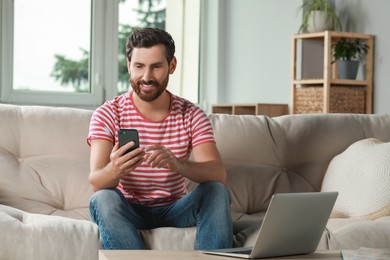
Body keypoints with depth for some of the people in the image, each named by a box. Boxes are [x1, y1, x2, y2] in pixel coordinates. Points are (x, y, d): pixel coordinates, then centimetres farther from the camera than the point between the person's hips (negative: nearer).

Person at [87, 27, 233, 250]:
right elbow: (96, 181, -21)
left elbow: (219, 174, -19)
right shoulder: (108, 115, -8)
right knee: (103, 198, -33)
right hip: (129, 212, -1)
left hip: (174, 210, 1)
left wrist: (177, 164, -41)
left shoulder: (191, 115, -3)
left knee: (217, 192, -26)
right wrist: (114, 171, -47)